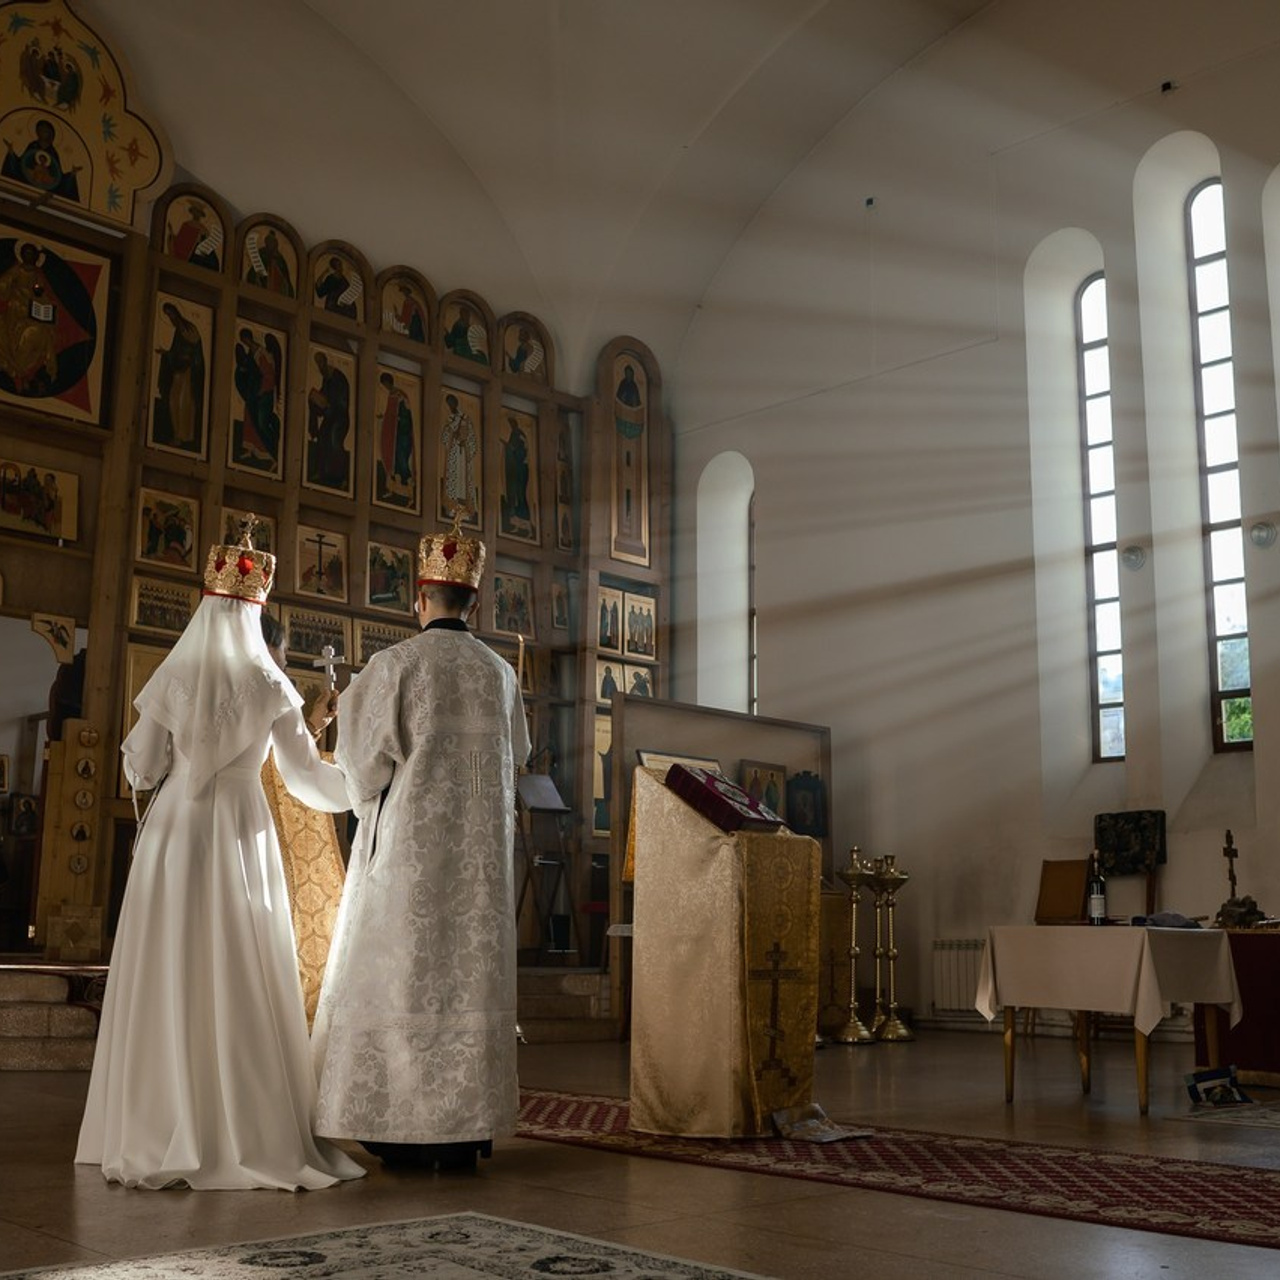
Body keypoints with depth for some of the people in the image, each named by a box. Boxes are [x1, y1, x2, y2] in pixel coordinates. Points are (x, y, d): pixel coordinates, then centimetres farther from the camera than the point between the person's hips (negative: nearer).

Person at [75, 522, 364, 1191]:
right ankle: (249, 1134, 2)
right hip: (241, 837, -1)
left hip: (172, 835, 1)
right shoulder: (271, 686, -2)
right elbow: (304, 774, -2)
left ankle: (158, 1135, 9)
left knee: (167, 982, 5)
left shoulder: (172, 678, 1)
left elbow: (140, 768, 4)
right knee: (243, 983, 1)